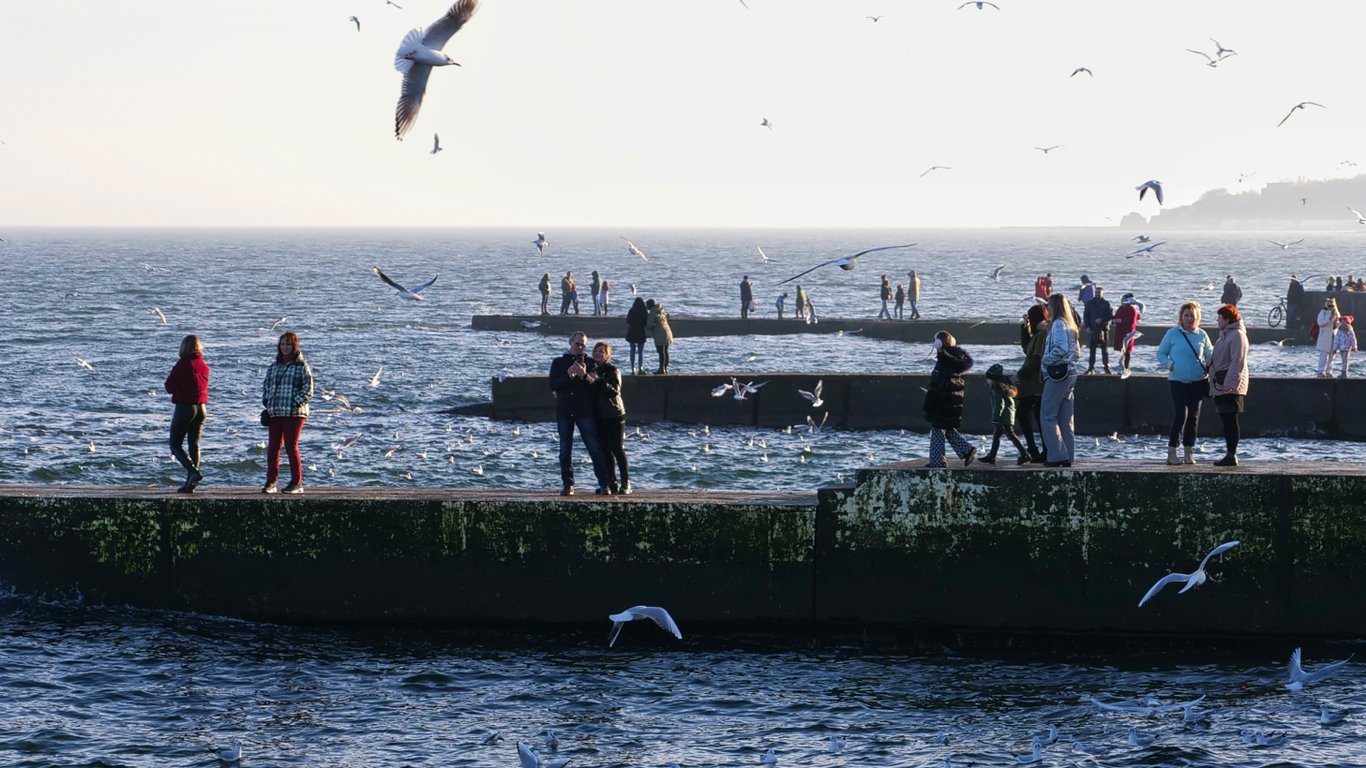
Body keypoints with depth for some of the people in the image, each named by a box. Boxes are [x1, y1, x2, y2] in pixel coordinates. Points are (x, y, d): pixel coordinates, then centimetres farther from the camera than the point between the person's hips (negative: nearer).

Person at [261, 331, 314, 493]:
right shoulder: (273, 367, 16)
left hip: (294, 413, -5)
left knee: (291, 446, -6)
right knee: (273, 447, 3)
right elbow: (266, 386, 22)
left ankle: (297, 483, 1)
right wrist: (266, 402, 5)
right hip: (275, 412, 5)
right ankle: (270, 482, 8)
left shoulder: (302, 366, 0)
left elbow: (308, 390, -5)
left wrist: (295, 403, -15)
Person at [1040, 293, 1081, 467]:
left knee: (1047, 416, -6)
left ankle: (1057, 455, -10)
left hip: (1057, 373, -9)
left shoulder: (1058, 324, -11)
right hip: (1070, 373, 9)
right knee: (1066, 419, 10)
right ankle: (1069, 456, 10)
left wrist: (1045, 360, -11)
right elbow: (1077, 353, 19)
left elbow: (1061, 348, -23)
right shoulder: (1070, 325, 17)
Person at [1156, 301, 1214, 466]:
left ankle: (1188, 452, 16)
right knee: (1180, 414, -13)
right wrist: (1170, 364, -12)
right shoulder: (1172, 334, 0)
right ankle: (1171, 452, -8)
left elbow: (1210, 355, 19)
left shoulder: (1202, 335, 7)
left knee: (1193, 417, 6)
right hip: (1177, 380, -3)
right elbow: (1161, 354, 7)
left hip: (1197, 382, 3)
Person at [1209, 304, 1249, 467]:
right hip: (1221, 385, 10)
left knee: (1230, 420, -9)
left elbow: (1237, 362, -19)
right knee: (1225, 420, 11)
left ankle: (1232, 455, -9)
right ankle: (1229, 454, 15)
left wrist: (1230, 384, -24)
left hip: (1230, 387, -10)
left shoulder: (1237, 336, -13)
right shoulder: (1225, 335, 20)